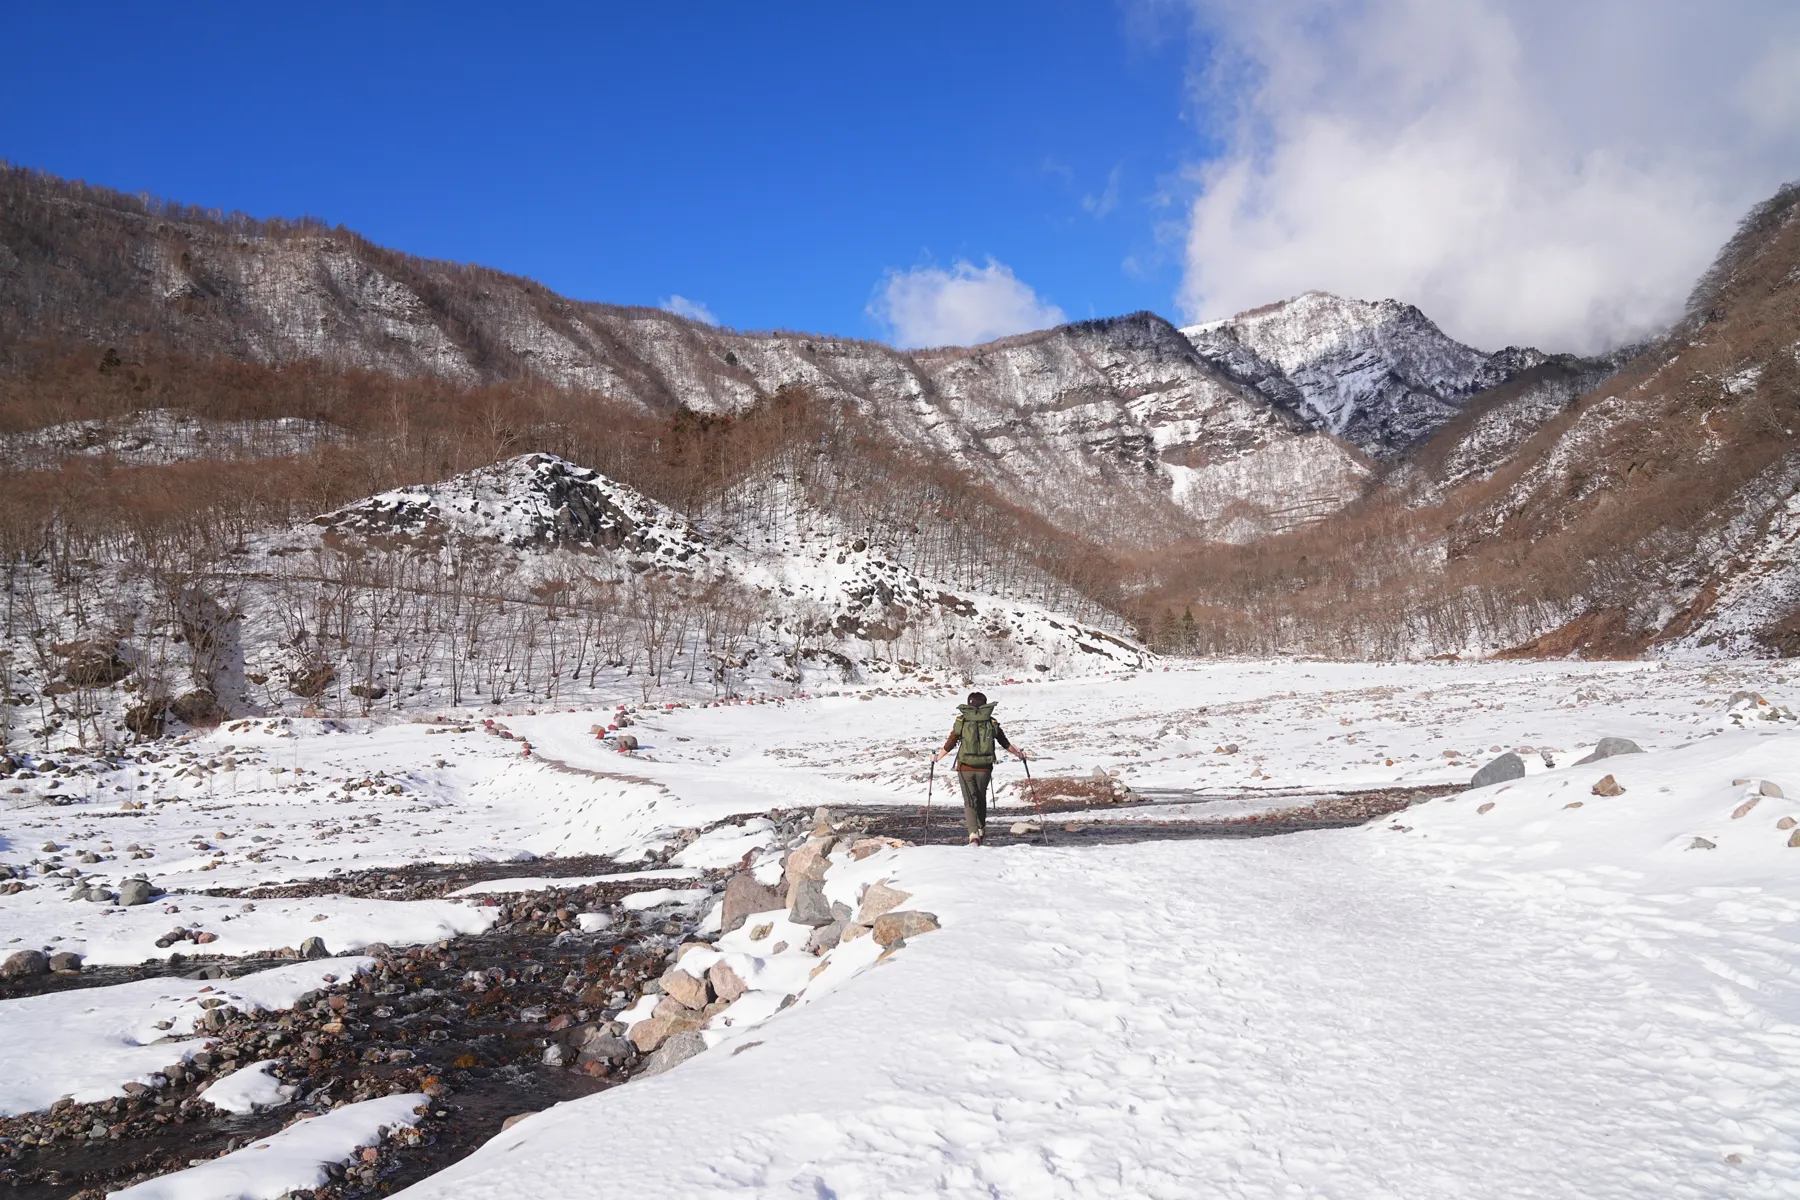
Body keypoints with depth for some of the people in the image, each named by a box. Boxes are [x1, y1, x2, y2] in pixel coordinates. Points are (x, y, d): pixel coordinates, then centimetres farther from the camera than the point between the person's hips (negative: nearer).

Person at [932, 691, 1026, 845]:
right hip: (984, 768, 2)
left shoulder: (961, 721, -2)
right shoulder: (991, 722, 2)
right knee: (981, 798, 23)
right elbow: (1005, 743, 8)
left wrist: (937, 757, 16)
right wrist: (1019, 754, 23)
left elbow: (950, 744, 1)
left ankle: (973, 834, -15)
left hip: (965, 768, -2)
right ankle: (981, 829, 35)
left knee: (969, 801, 2)